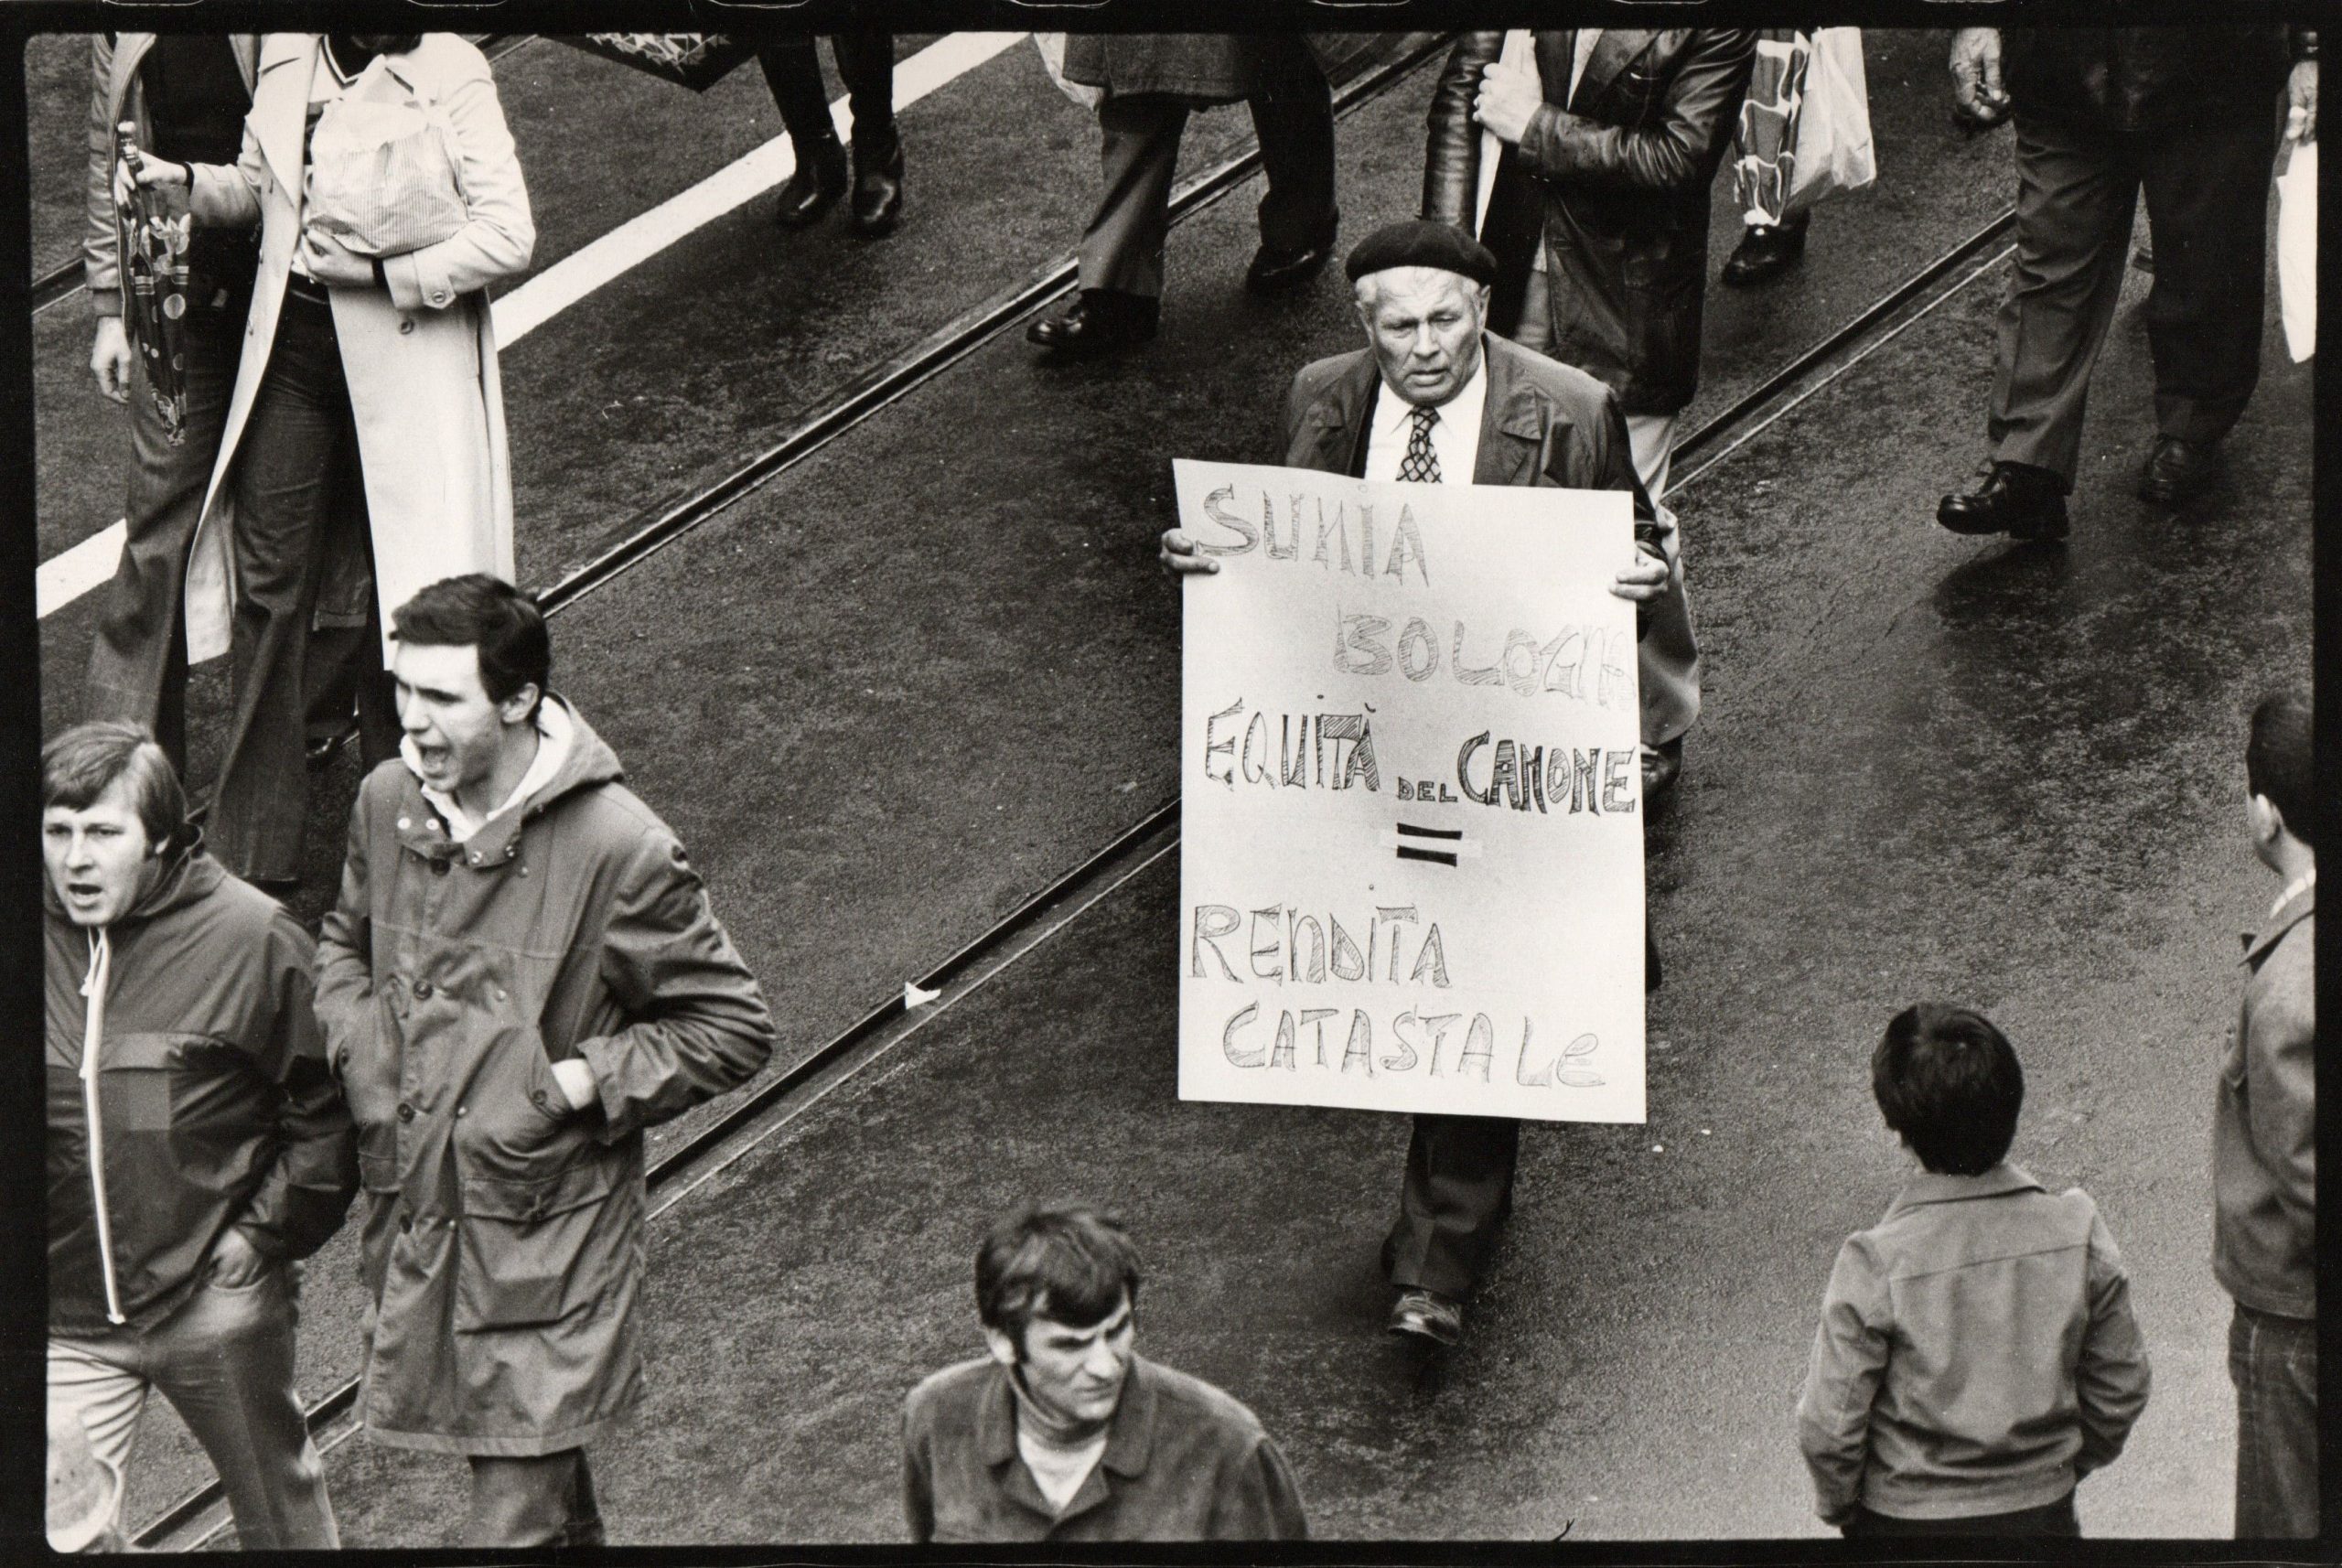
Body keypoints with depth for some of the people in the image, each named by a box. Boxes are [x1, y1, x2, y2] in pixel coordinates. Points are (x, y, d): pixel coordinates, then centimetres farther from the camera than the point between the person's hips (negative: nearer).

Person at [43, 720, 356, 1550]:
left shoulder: (251, 937, -13)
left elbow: (326, 1114, -5)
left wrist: (263, 1235, -8)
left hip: (217, 1305, -2)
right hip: (67, 1316, 2)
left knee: (279, 1507, 19)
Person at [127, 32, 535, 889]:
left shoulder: (449, 73, -13)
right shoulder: (287, 53, 3)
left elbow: (508, 235, -15)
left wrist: (379, 272, -18)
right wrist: (188, 181, -4)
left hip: (406, 358, -5)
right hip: (294, 342, 5)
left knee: (405, 598, 4)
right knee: (269, 578, 6)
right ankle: (252, 853, 14)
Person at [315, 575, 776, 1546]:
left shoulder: (619, 849, -18)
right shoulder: (388, 801, -1)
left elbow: (732, 1030, -9)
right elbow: (344, 942, 20)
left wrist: (573, 1084, -17)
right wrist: (360, 1050, 1)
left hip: (546, 1237, -5)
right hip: (413, 1210, 6)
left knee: (515, 1516, -5)